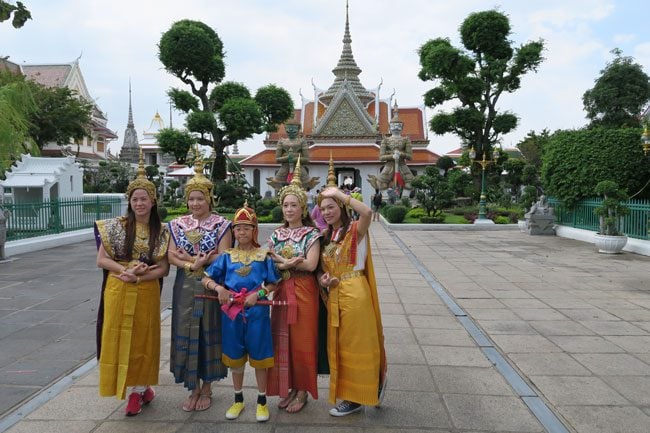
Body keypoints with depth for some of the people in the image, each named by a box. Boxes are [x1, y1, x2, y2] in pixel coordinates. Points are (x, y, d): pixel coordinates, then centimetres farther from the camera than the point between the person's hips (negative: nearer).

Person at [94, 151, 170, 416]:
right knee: (118, 339, 6)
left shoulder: (161, 231, -1)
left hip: (146, 293, 0)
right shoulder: (115, 226, -2)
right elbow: (101, 260, -1)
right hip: (118, 292, 1)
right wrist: (125, 270, -17)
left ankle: (139, 389, 27)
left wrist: (137, 277, -16)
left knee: (143, 340, 8)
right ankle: (142, 389, 23)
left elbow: (163, 269, -2)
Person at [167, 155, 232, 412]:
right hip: (185, 288, 3)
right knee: (186, 334, 6)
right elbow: (171, 256, 1)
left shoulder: (221, 224, -3)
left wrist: (189, 259, -12)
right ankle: (193, 388, 23)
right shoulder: (178, 224, 7)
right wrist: (192, 265, -17)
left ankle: (206, 388, 22)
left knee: (208, 334, 4)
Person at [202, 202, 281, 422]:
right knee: (235, 357, 14)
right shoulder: (227, 256, 3)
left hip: (257, 311, -2)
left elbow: (273, 284, 1)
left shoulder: (264, 256, -2)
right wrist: (218, 288, -14)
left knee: (259, 356, 7)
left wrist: (258, 294, -15)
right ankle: (238, 400, 32)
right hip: (232, 312, 2)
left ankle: (262, 401, 23)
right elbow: (206, 279, 5)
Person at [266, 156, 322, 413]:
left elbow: (310, 264, -16)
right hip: (281, 292, 5)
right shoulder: (277, 234, 9)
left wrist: (280, 261, -13)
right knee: (282, 340, 10)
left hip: (303, 293, -4)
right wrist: (290, 262, -14)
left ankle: (302, 390, 19)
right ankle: (288, 387, 26)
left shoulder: (312, 234, -5)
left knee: (302, 342, 3)